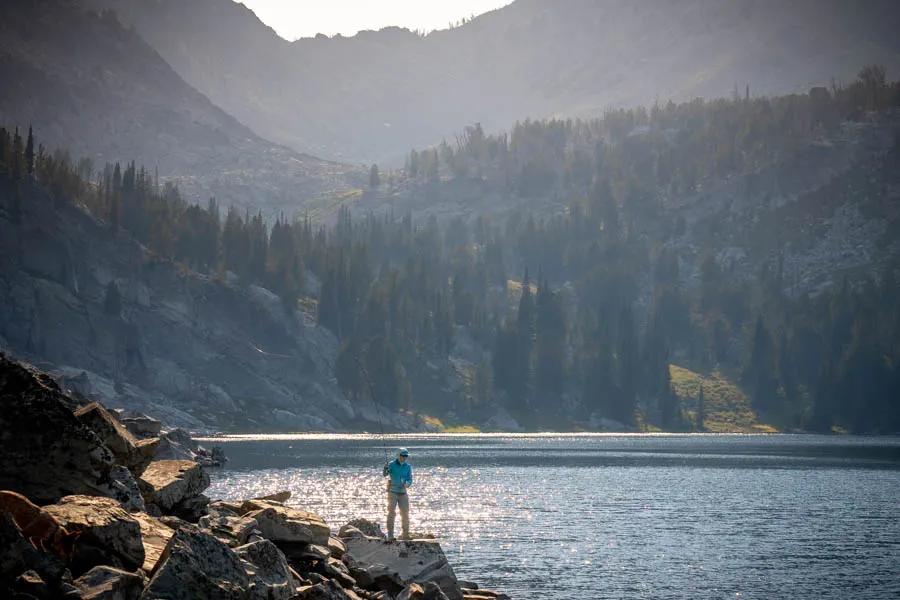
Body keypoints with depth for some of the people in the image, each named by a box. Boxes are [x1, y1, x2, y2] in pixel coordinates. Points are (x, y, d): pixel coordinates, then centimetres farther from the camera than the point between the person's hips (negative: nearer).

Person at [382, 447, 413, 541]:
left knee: (405, 514, 6)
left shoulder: (408, 467, 5)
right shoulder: (392, 464, -6)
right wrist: (385, 469, -40)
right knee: (391, 513, -11)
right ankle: (390, 535, -13)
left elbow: (410, 480, 4)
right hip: (393, 492, -4)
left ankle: (405, 535, 18)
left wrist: (407, 484, -19)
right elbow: (385, 474, -17)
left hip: (403, 492, 4)